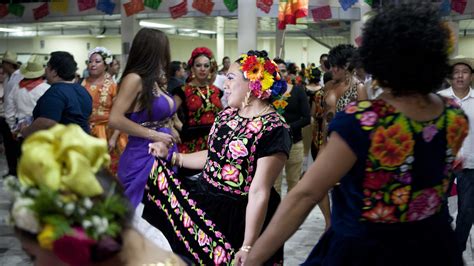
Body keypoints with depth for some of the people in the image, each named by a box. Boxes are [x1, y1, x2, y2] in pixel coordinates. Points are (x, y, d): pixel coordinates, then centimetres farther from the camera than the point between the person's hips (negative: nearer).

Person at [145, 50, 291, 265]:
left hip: (236, 218, -7)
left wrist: (247, 248, -24)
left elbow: (259, 192, -24)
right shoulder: (227, 114, 5)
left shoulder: (273, 130, -21)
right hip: (204, 201, 7)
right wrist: (171, 156, 15)